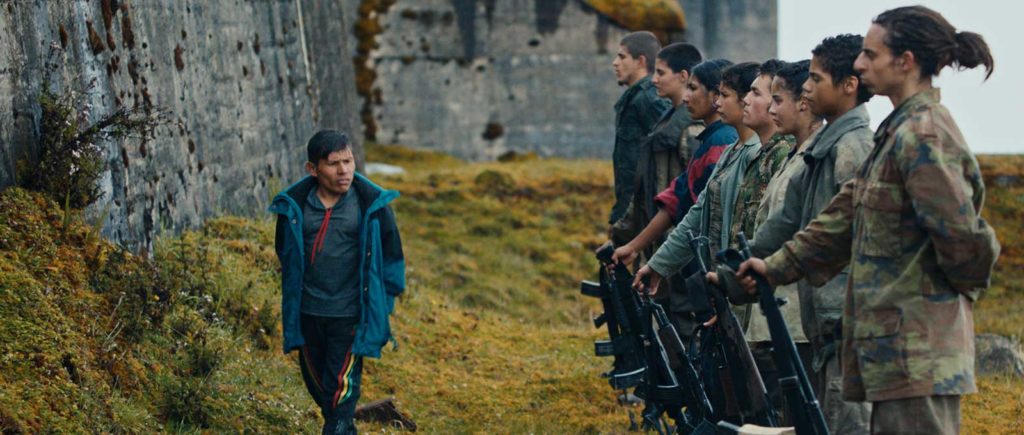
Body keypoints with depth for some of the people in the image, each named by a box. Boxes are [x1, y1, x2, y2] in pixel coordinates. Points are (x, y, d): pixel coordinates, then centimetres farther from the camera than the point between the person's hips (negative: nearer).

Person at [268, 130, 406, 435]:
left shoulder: (372, 204, -8)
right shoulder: (294, 205, -4)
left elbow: (391, 254, 4)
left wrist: (382, 303, 5)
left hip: (350, 316, -3)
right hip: (307, 314, 3)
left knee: (341, 388, -8)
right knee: (316, 383, 17)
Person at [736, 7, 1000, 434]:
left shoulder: (922, 135, -15)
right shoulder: (898, 130, 17)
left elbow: (959, 231, -20)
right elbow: (847, 214, 21)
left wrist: (964, 283, -1)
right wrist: (778, 266, 19)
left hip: (918, 346, -10)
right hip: (896, 340, 10)